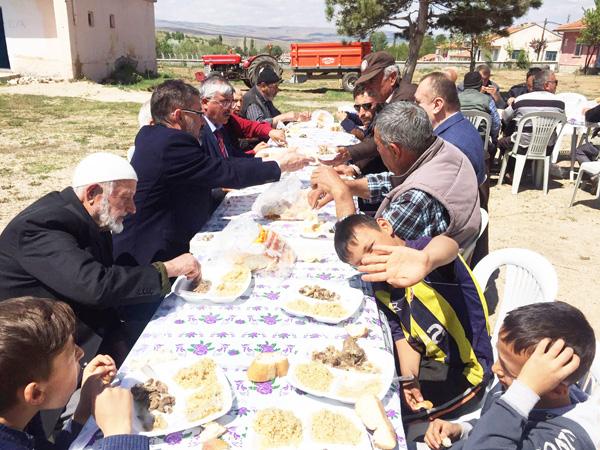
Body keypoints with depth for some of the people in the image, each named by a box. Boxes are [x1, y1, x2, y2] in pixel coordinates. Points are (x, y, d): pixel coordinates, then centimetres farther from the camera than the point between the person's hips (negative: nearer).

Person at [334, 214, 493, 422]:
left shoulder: (423, 247, -23)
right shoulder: (382, 290, -2)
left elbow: (448, 245, -47)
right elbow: (402, 335, -1)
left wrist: (426, 260, -72)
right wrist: (409, 377, -21)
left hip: (462, 371, -6)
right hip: (427, 359, 7)